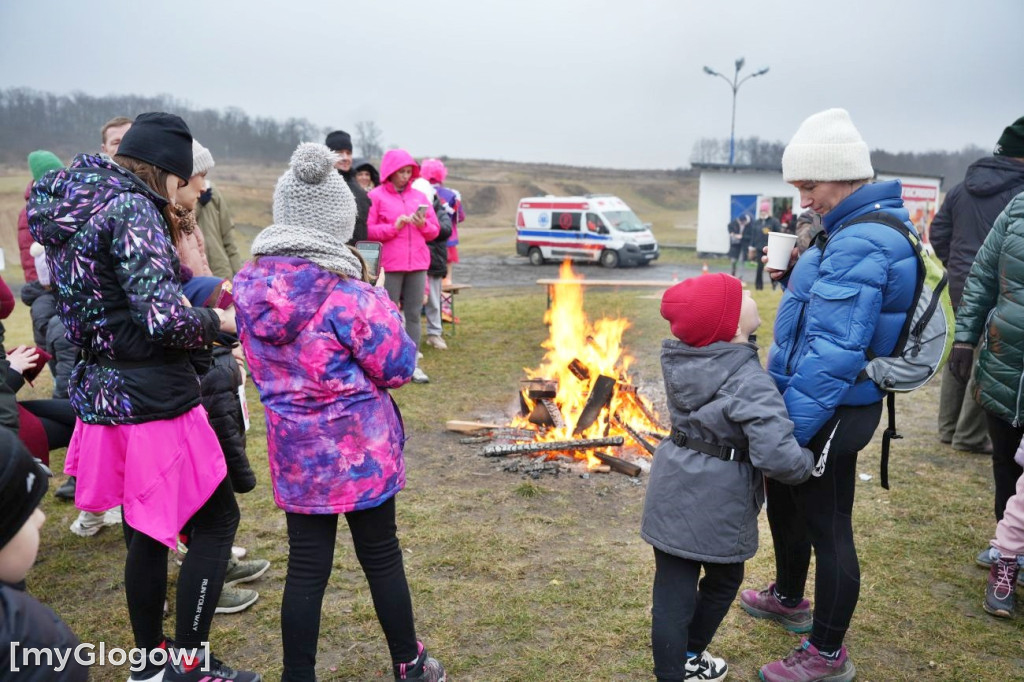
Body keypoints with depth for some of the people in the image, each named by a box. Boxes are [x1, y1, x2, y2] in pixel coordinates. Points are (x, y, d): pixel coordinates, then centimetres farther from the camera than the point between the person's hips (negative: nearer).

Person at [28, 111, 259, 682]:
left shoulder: (71, 205, 12)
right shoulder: (132, 209, -16)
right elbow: (164, 318, -24)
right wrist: (218, 320, -6)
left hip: (102, 394, 9)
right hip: (153, 400, -9)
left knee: (146, 534, 19)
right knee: (218, 518, 6)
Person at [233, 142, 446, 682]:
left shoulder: (249, 289, -4)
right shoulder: (351, 297, -22)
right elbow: (399, 368, -12)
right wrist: (385, 312, 2)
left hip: (294, 452, 4)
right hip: (359, 449, -4)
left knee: (306, 568, 13)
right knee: (381, 557, 14)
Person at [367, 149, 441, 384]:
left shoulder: (419, 196, 15)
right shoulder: (376, 196, 1)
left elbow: (435, 230, 16)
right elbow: (367, 230, -6)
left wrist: (423, 225, -4)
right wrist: (394, 226, -15)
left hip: (418, 263, 4)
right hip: (389, 265, -4)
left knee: (414, 313, 5)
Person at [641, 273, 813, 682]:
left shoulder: (680, 358, -3)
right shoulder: (750, 382, -24)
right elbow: (779, 456, -29)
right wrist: (806, 464, -8)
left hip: (673, 492, 5)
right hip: (717, 506, -5)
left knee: (673, 593, 11)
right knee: (724, 581, 23)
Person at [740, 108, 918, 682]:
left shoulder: (860, 244, -23)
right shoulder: (857, 230, 10)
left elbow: (836, 351, -28)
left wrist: (789, 429, -25)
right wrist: (794, 276, 3)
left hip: (831, 413, -11)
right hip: (819, 402, 11)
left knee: (827, 526, 5)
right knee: (784, 500, 26)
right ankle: (789, 598, 49)